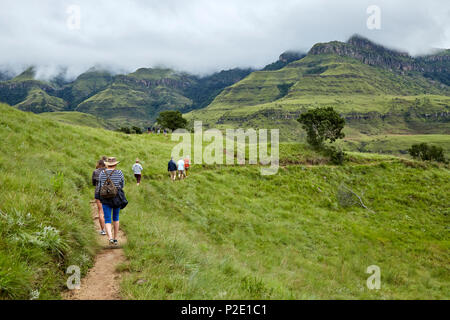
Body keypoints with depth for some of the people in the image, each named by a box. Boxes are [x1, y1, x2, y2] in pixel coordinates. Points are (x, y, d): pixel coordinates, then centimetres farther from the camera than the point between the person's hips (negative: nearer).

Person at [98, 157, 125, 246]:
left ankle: (110, 238, -20)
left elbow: (99, 187, 2)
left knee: (107, 220, 3)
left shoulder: (102, 173, -3)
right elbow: (122, 185, 4)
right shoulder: (119, 173, -6)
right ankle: (115, 239, 23)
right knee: (116, 218, 19)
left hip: (105, 199, 0)